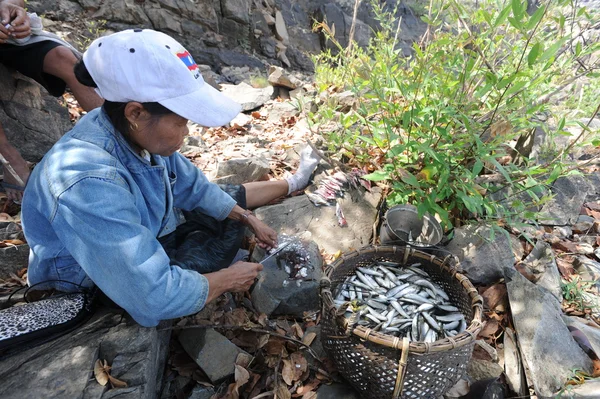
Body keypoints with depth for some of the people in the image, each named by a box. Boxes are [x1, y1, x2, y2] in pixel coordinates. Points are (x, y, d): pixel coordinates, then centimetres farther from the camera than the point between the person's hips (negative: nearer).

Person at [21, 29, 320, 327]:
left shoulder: (139, 134, -20)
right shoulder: (90, 183, -43)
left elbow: (193, 187, -3)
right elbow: (154, 297, -40)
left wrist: (249, 220, -4)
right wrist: (228, 278, -25)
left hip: (149, 235, 6)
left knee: (231, 200, 9)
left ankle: (292, 184, 34)